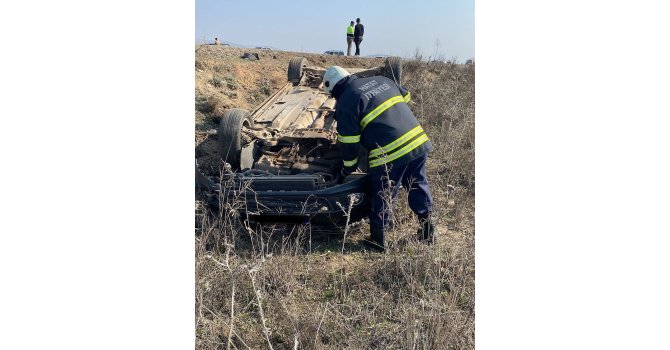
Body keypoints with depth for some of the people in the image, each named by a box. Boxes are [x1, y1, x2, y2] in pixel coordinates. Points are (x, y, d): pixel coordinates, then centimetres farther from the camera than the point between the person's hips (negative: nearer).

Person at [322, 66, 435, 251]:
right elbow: (406, 97, 26)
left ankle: (378, 239, 22)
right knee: (419, 187, 22)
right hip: (418, 141, 7)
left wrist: (348, 166, 12)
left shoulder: (346, 102, -3)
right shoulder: (382, 80, 15)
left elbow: (348, 140, -3)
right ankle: (428, 231, 33)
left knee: (382, 198, 10)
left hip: (389, 155, -6)